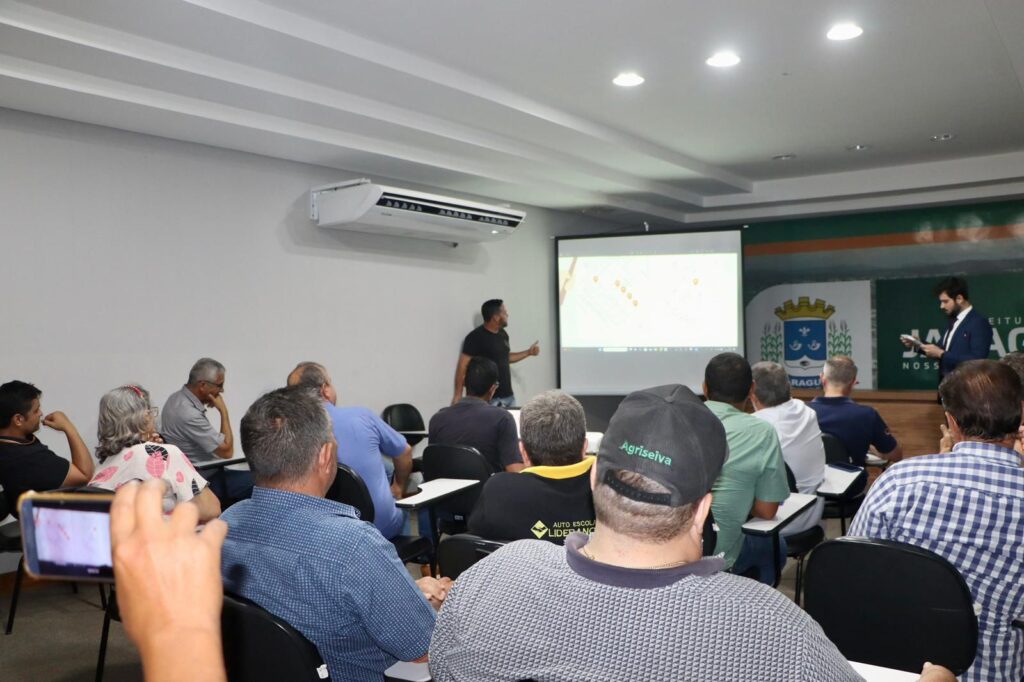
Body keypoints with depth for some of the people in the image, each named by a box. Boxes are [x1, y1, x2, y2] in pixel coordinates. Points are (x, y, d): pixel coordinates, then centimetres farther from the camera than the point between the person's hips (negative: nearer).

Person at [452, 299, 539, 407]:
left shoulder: (503, 334, 11)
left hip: (508, 396, 8)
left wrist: (528, 352, 19)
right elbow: (462, 366, -14)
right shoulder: (475, 337, -13)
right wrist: (458, 394, -17)